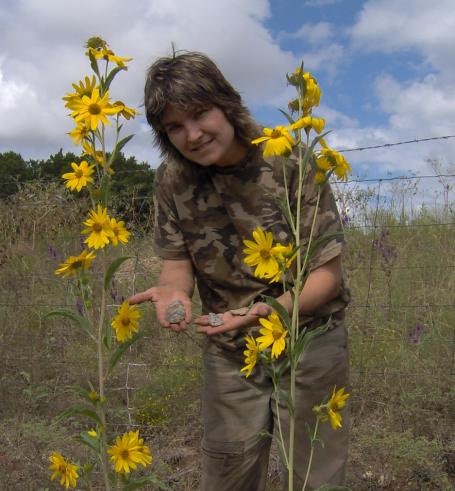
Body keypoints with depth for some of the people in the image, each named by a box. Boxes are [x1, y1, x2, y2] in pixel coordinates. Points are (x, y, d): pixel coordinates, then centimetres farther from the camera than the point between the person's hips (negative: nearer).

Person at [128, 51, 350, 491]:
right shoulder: (172, 180, -7)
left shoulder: (290, 164, -18)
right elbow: (177, 264, -1)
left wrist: (271, 310, -35)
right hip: (228, 351, 3)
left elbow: (326, 274, -16)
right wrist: (173, 289, -26)